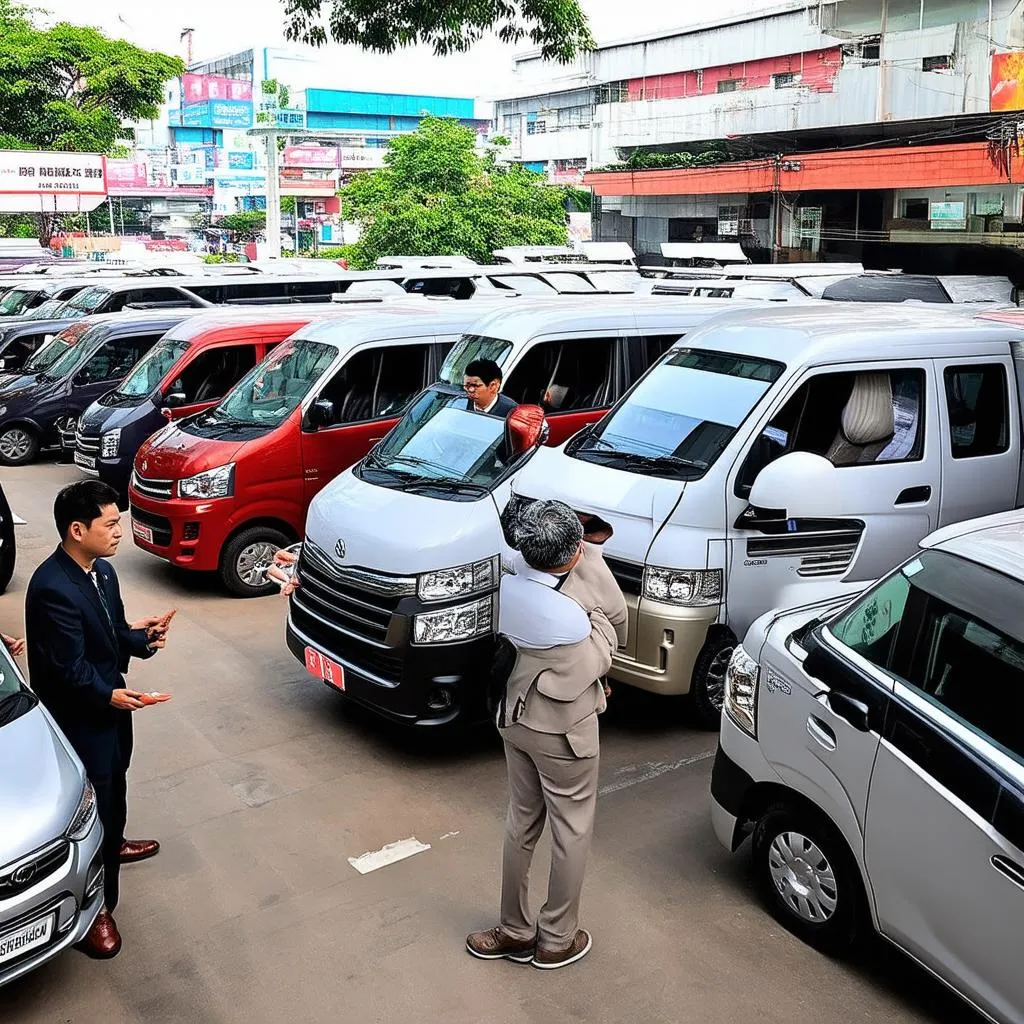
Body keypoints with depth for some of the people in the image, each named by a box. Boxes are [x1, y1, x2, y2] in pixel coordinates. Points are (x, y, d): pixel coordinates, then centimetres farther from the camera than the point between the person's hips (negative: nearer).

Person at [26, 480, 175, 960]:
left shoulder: (103, 571, -1)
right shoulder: (52, 589, -29)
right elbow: (68, 668, -27)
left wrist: (143, 639, -11)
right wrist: (108, 695, -23)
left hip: (109, 705, 9)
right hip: (79, 718, -9)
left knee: (113, 788, 29)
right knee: (90, 804, 3)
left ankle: (112, 844, 55)